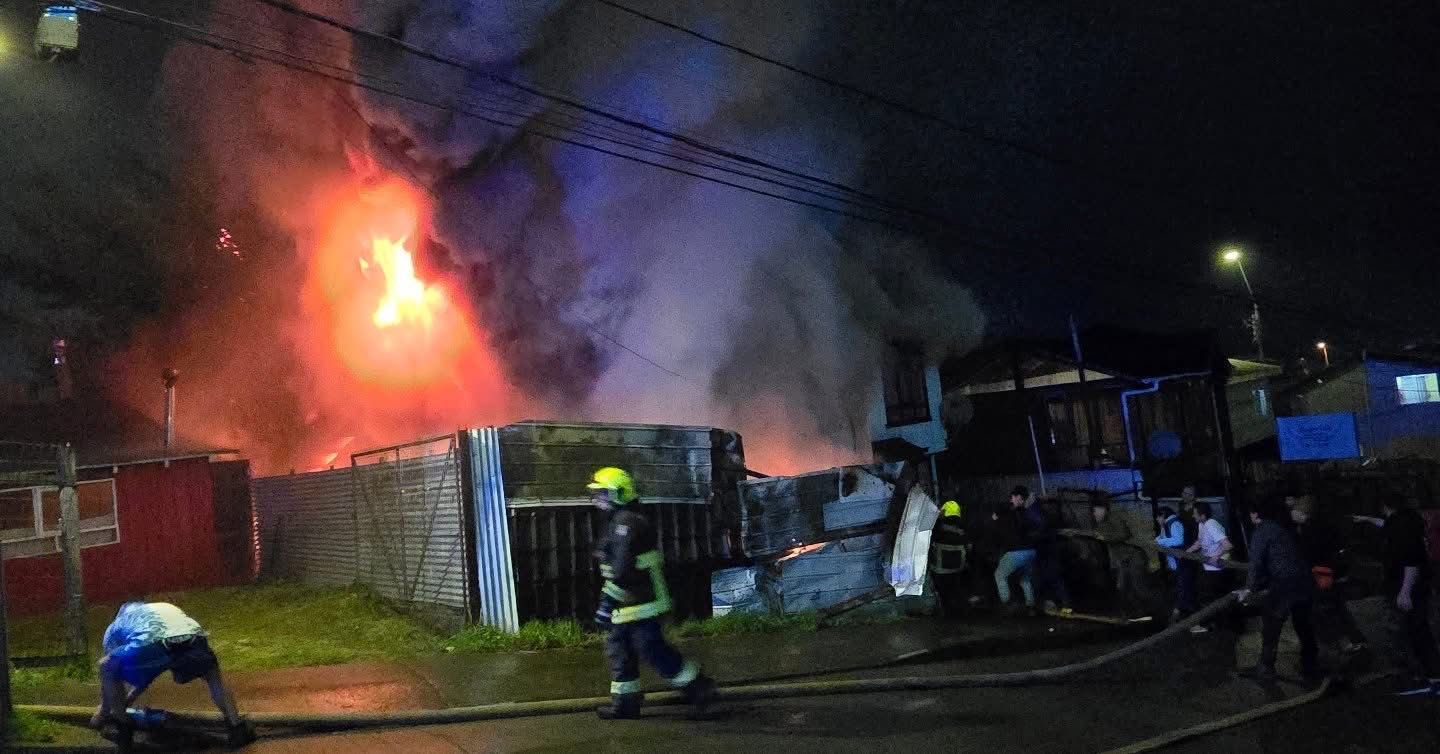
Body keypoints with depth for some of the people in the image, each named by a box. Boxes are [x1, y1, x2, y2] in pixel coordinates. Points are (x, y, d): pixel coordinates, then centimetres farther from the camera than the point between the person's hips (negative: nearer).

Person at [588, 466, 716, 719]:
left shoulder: (626, 523, -19)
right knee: (618, 648, 12)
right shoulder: (620, 521, 16)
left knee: (652, 649, -6)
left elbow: (622, 568, -26)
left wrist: (607, 602, -25)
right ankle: (625, 701, 19)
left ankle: (699, 688, 3)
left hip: (640, 603, -11)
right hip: (630, 602, 11)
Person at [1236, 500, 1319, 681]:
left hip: (1285, 584, -8)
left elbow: (1256, 563, -9)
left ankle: (1265, 669, 8)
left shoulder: (1261, 533, -4)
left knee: (1270, 627, 3)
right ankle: (1310, 666, 30)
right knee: (1303, 625, 20)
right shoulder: (1281, 529, 20)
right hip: (1305, 582, 8)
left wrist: (1249, 589, 0)